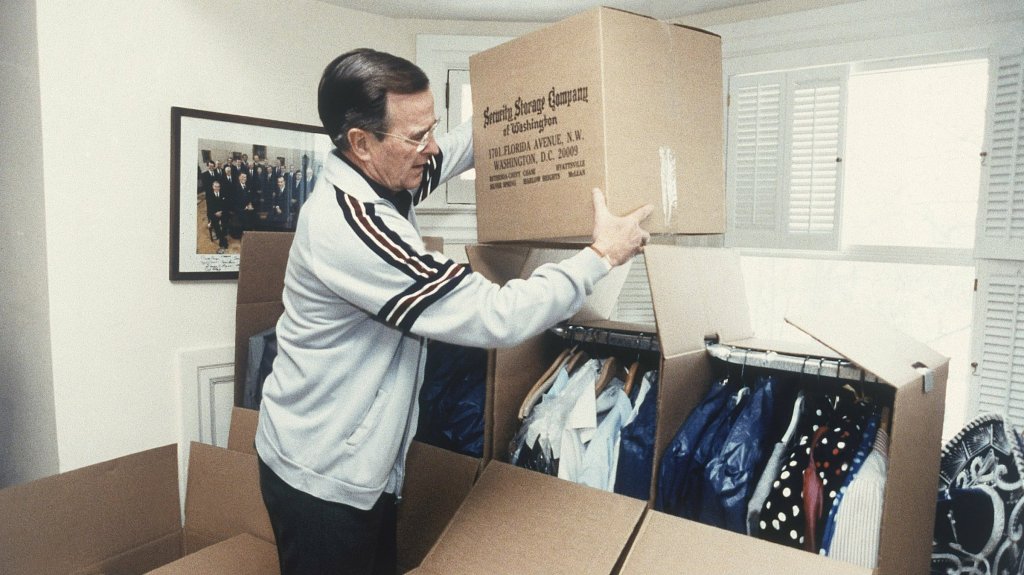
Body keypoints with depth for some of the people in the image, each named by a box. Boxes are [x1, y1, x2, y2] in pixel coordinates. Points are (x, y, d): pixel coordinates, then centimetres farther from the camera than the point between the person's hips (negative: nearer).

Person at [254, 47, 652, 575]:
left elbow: (456, 149, 17)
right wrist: (601, 255, -21)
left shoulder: (372, 181, -3)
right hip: (323, 477, -8)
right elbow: (497, 317, -32)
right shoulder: (349, 227, -31)